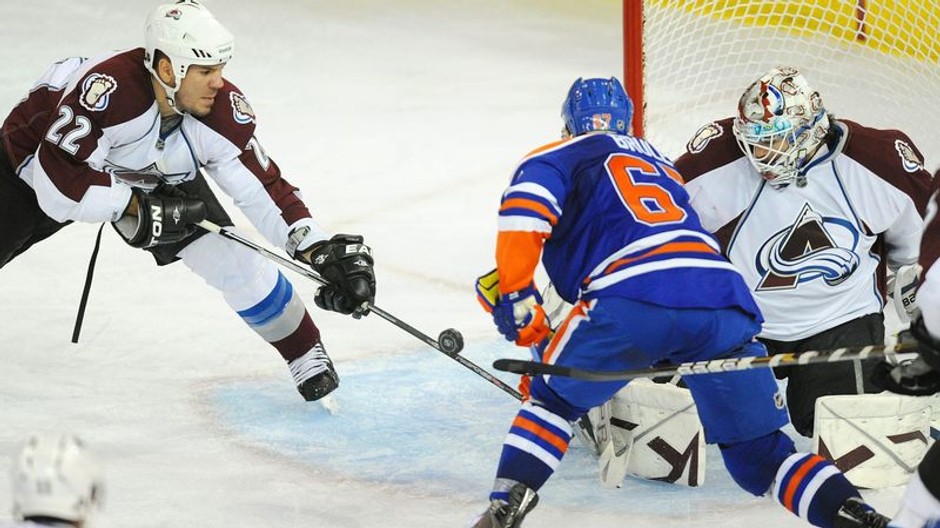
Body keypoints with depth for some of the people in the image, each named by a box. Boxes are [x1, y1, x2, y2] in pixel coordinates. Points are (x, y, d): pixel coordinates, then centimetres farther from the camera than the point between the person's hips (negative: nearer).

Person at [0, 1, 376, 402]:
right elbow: (58, 186, -42)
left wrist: (325, 253, -27)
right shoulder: (107, 90, -43)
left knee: (235, 261, -7)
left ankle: (307, 358, 11)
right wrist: (143, 210, -35)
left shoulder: (222, 110, -26)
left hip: (157, 177, 4)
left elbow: (264, 189, -18)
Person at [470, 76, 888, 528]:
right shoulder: (662, 165, 40)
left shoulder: (560, 157, 21)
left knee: (554, 397, 19)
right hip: (725, 300, 5)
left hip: (632, 300, -5)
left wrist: (516, 297, 1)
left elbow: (524, 208, -1)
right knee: (758, 452, 14)